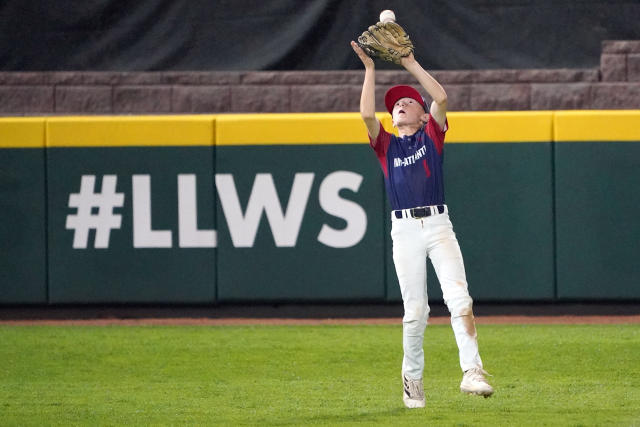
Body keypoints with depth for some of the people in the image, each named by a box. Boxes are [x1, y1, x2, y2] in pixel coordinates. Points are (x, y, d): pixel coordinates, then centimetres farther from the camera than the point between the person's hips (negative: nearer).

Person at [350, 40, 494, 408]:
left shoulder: (432, 136, 14)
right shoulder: (386, 144, 16)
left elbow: (441, 98, -2)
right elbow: (367, 114, -2)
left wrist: (411, 64, 1)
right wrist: (370, 70, -1)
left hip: (438, 224, -1)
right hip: (404, 229, 1)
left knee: (459, 297, -15)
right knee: (415, 310, 1)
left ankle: (472, 372, -23)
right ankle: (413, 378, 14)